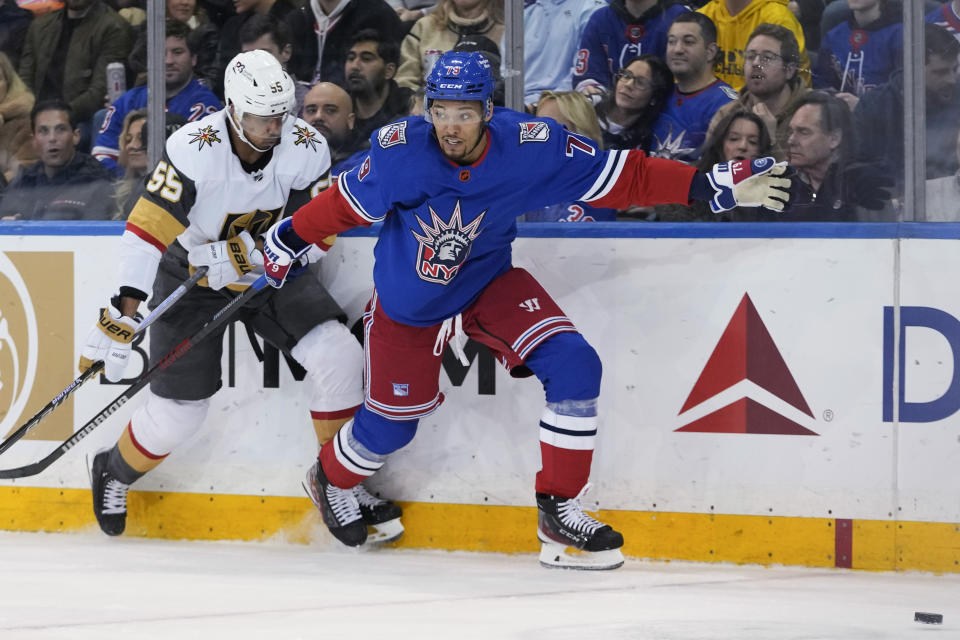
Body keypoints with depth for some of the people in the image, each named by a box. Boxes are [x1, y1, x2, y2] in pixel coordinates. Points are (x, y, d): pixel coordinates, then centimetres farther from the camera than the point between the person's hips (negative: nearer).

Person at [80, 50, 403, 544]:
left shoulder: (307, 148, -17)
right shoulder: (195, 148, -28)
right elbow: (149, 227, -30)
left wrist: (250, 253, -30)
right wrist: (124, 312, -38)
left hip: (271, 276, 3)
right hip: (191, 280, -3)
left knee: (338, 355, -16)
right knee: (178, 412, -3)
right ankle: (115, 472, 30)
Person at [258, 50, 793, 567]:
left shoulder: (530, 147, -24)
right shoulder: (402, 152, -27)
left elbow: (623, 176, -20)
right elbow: (344, 205, -10)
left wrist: (716, 187, -25)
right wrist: (286, 243, -2)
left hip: (489, 285, 2)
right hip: (407, 304, -2)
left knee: (574, 365, -18)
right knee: (390, 425, 7)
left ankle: (560, 511, -6)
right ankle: (332, 480, 44)